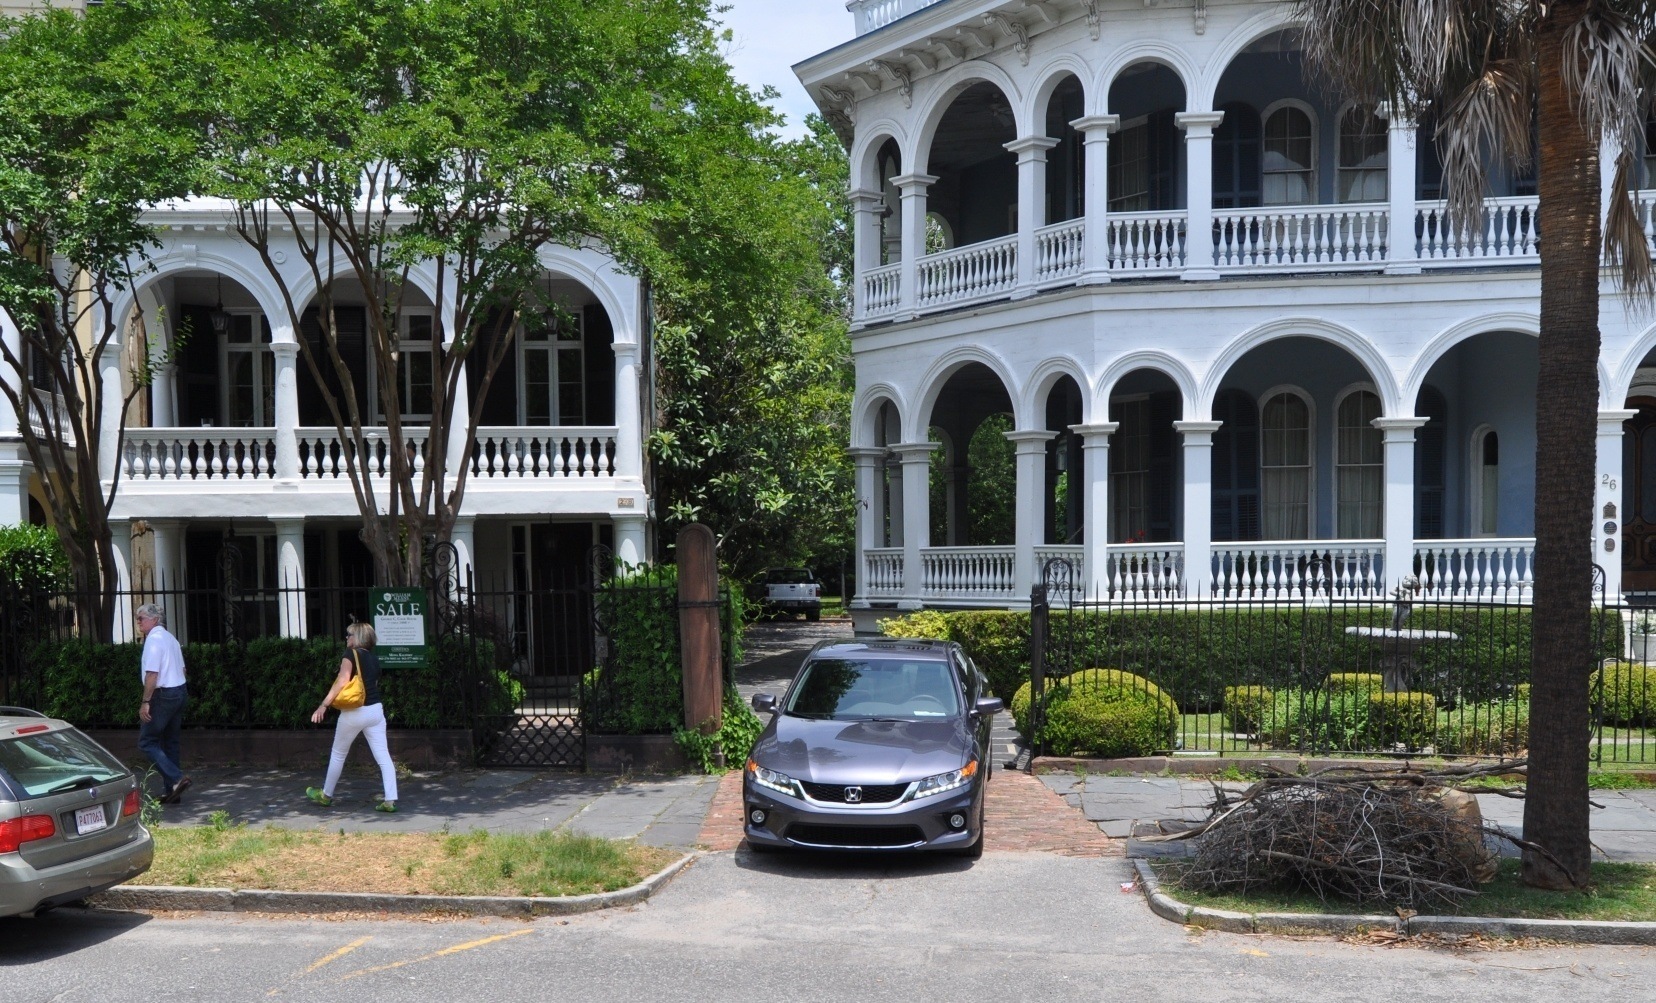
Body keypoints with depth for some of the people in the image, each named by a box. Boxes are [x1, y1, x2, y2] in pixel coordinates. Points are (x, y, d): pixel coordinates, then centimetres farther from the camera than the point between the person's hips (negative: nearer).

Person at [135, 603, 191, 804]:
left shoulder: (153, 640, -14)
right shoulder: (171, 638, 15)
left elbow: (152, 674, -20)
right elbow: (182, 669, 19)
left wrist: (145, 702, -19)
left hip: (162, 695, -9)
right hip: (179, 692, 9)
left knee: (147, 742, -3)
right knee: (170, 742, 12)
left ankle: (177, 778, -14)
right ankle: (170, 791, 14)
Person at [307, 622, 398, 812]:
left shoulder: (351, 653, -7)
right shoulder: (374, 659, 12)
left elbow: (341, 681, -16)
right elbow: (373, 684, 13)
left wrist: (324, 705, -18)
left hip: (355, 712, -5)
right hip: (376, 710, 5)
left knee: (338, 754, 14)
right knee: (383, 756, -1)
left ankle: (326, 795, 29)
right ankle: (390, 800, -8)